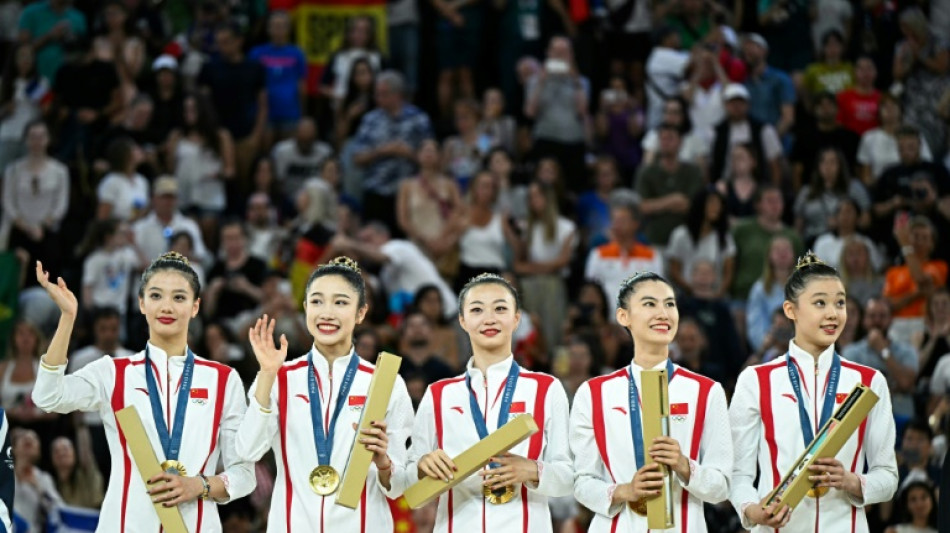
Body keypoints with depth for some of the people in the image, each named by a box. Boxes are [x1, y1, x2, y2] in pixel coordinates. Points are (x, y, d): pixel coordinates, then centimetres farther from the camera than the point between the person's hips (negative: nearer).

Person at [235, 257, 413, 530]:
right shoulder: (282, 378, 1)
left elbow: (396, 488, 0)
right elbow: (249, 450, -14)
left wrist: (382, 462, -19)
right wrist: (267, 375, -17)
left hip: (361, 525, 0)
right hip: (294, 525, 0)